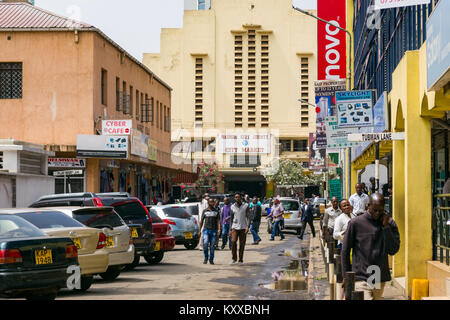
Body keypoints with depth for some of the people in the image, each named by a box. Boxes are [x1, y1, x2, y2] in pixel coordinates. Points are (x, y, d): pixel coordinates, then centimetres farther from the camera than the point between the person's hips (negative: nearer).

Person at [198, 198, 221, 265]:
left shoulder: (216, 212, 10)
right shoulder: (205, 211, 9)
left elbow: (218, 221, 3)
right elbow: (201, 221, 13)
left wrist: (219, 229, -12)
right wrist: (199, 230, 9)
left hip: (214, 230, 1)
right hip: (206, 229, -1)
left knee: (212, 246, 1)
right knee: (205, 243, -17)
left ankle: (211, 259, 12)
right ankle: (206, 257, 0)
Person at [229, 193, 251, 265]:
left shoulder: (246, 206, 1)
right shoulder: (232, 207, 8)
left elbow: (248, 217, -2)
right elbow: (231, 218, 14)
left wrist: (247, 226, -14)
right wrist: (230, 229, 10)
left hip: (243, 227, -1)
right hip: (235, 227, 1)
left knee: (242, 244, 1)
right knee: (233, 241, -16)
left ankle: (241, 260, 10)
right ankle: (234, 258, -4)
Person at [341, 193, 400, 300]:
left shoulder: (390, 223, 3)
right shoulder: (356, 223, -5)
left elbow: (393, 250, -6)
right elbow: (345, 251, 3)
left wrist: (386, 227, -12)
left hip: (380, 278, 4)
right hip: (361, 278, -4)